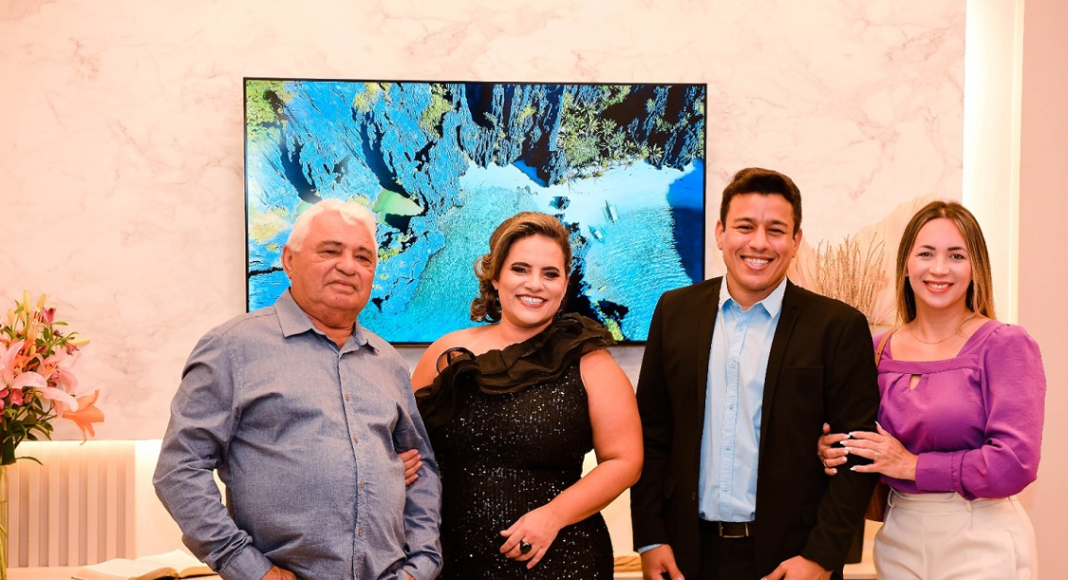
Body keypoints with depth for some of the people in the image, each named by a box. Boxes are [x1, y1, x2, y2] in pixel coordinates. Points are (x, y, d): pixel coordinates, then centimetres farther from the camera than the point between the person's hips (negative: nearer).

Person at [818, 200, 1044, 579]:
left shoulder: (1006, 346, -10)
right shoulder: (880, 350, 4)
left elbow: (1014, 463, -18)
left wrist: (913, 464, -13)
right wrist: (834, 454, -8)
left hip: (981, 547, -4)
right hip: (898, 542, 5)